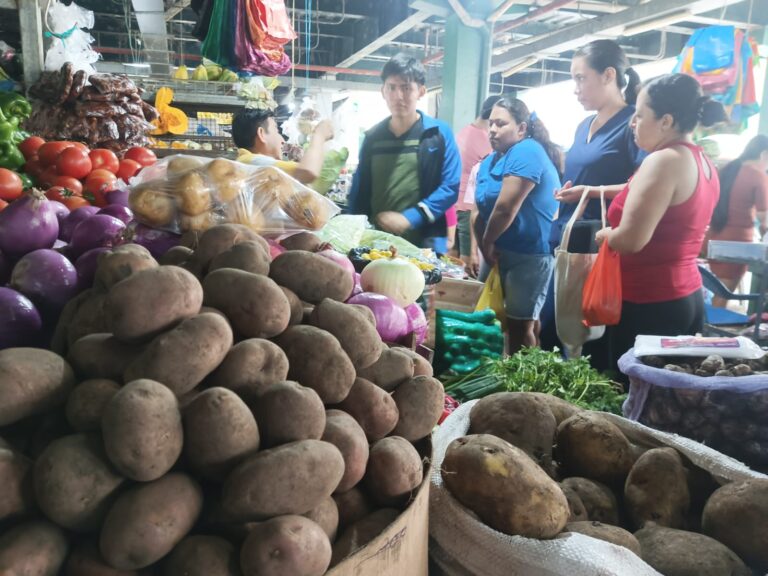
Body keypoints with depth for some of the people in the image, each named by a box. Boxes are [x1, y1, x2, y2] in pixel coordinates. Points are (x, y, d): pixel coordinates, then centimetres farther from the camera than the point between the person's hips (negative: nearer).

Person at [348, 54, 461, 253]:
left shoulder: (439, 133, -1)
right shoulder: (372, 137, 10)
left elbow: (451, 187, -8)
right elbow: (359, 190, 13)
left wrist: (409, 218, -17)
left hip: (423, 244, -3)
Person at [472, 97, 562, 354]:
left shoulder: (527, 151, -16)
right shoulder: (489, 161, 12)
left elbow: (506, 209, -21)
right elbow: (478, 209, 6)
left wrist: (488, 241, -6)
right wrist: (484, 247, -8)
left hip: (529, 254, -9)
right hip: (498, 252, 9)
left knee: (520, 325, -2)